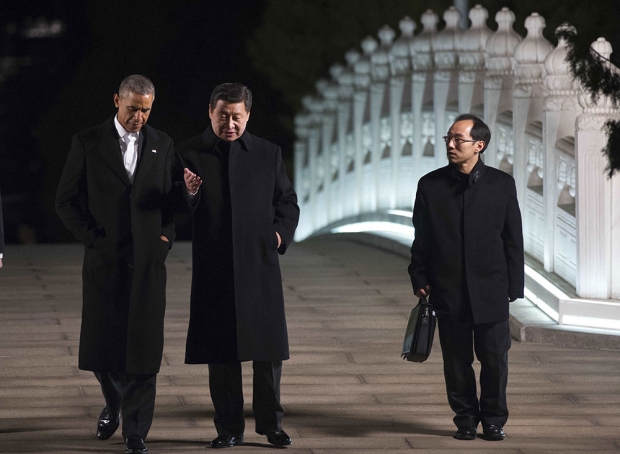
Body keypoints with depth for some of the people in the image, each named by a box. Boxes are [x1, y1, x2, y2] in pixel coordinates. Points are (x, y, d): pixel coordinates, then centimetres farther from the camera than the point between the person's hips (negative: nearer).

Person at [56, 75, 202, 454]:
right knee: (101, 343, 4)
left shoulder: (162, 145, 8)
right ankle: (114, 400, 34)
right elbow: (67, 201, 2)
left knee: (143, 346, -3)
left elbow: (170, 200, 13)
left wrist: (187, 190, -9)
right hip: (104, 259, -1)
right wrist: (94, 238, -5)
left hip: (148, 261, 1)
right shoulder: (88, 143, 1)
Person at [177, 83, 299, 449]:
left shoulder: (268, 154, 7)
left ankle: (271, 423, 16)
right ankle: (230, 428, 12)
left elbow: (288, 202, 14)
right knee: (221, 353, 3)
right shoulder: (190, 154, 1)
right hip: (213, 270, -1)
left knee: (268, 349, 3)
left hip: (260, 267, 1)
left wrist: (281, 233, -3)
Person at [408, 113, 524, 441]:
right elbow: (421, 239, 7)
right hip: (448, 289, 1)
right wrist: (419, 279, 0)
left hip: (490, 289, -1)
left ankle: (493, 419, 15)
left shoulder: (501, 184, 2)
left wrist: (514, 285, 0)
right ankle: (466, 419, 16)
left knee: (495, 359, 2)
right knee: (457, 361, 5)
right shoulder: (430, 185, 4)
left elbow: (513, 240, 3)